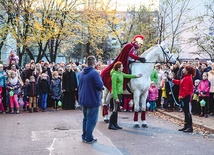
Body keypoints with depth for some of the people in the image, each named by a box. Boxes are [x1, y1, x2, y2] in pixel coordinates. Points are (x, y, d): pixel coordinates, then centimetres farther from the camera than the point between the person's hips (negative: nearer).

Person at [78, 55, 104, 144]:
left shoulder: (82, 73, 8)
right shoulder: (94, 73, -18)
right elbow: (100, 85, -25)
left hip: (83, 100, 8)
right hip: (92, 100, -8)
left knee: (85, 118, 18)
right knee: (91, 120, 0)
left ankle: (84, 136, 24)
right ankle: (89, 139, 3)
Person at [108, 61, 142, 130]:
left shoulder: (121, 73, 8)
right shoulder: (115, 75, -17)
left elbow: (127, 76, 28)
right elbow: (114, 87, -20)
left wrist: (136, 76, 34)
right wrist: (116, 97, -21)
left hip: (120, 93, 9)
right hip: (116, 93, -9)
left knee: (117, 109, 12)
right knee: (115, 109, -7)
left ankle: (115, 124, 19)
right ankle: (110, 125, -1)